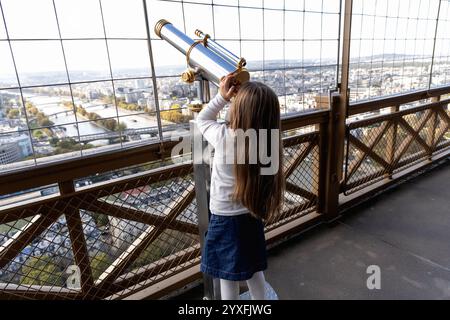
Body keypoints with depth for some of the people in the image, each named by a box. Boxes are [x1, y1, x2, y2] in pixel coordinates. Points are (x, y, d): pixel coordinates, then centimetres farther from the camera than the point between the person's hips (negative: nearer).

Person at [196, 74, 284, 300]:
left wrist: (222, 96, -1)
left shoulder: (224, 136, -23)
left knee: (228, 279, 15)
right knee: (254, 270, 26)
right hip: (252, 216, 5)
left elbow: (202, 120, -4)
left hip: (225, 220, -5)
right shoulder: (266, 141, -12)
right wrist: (235, 97, -3)